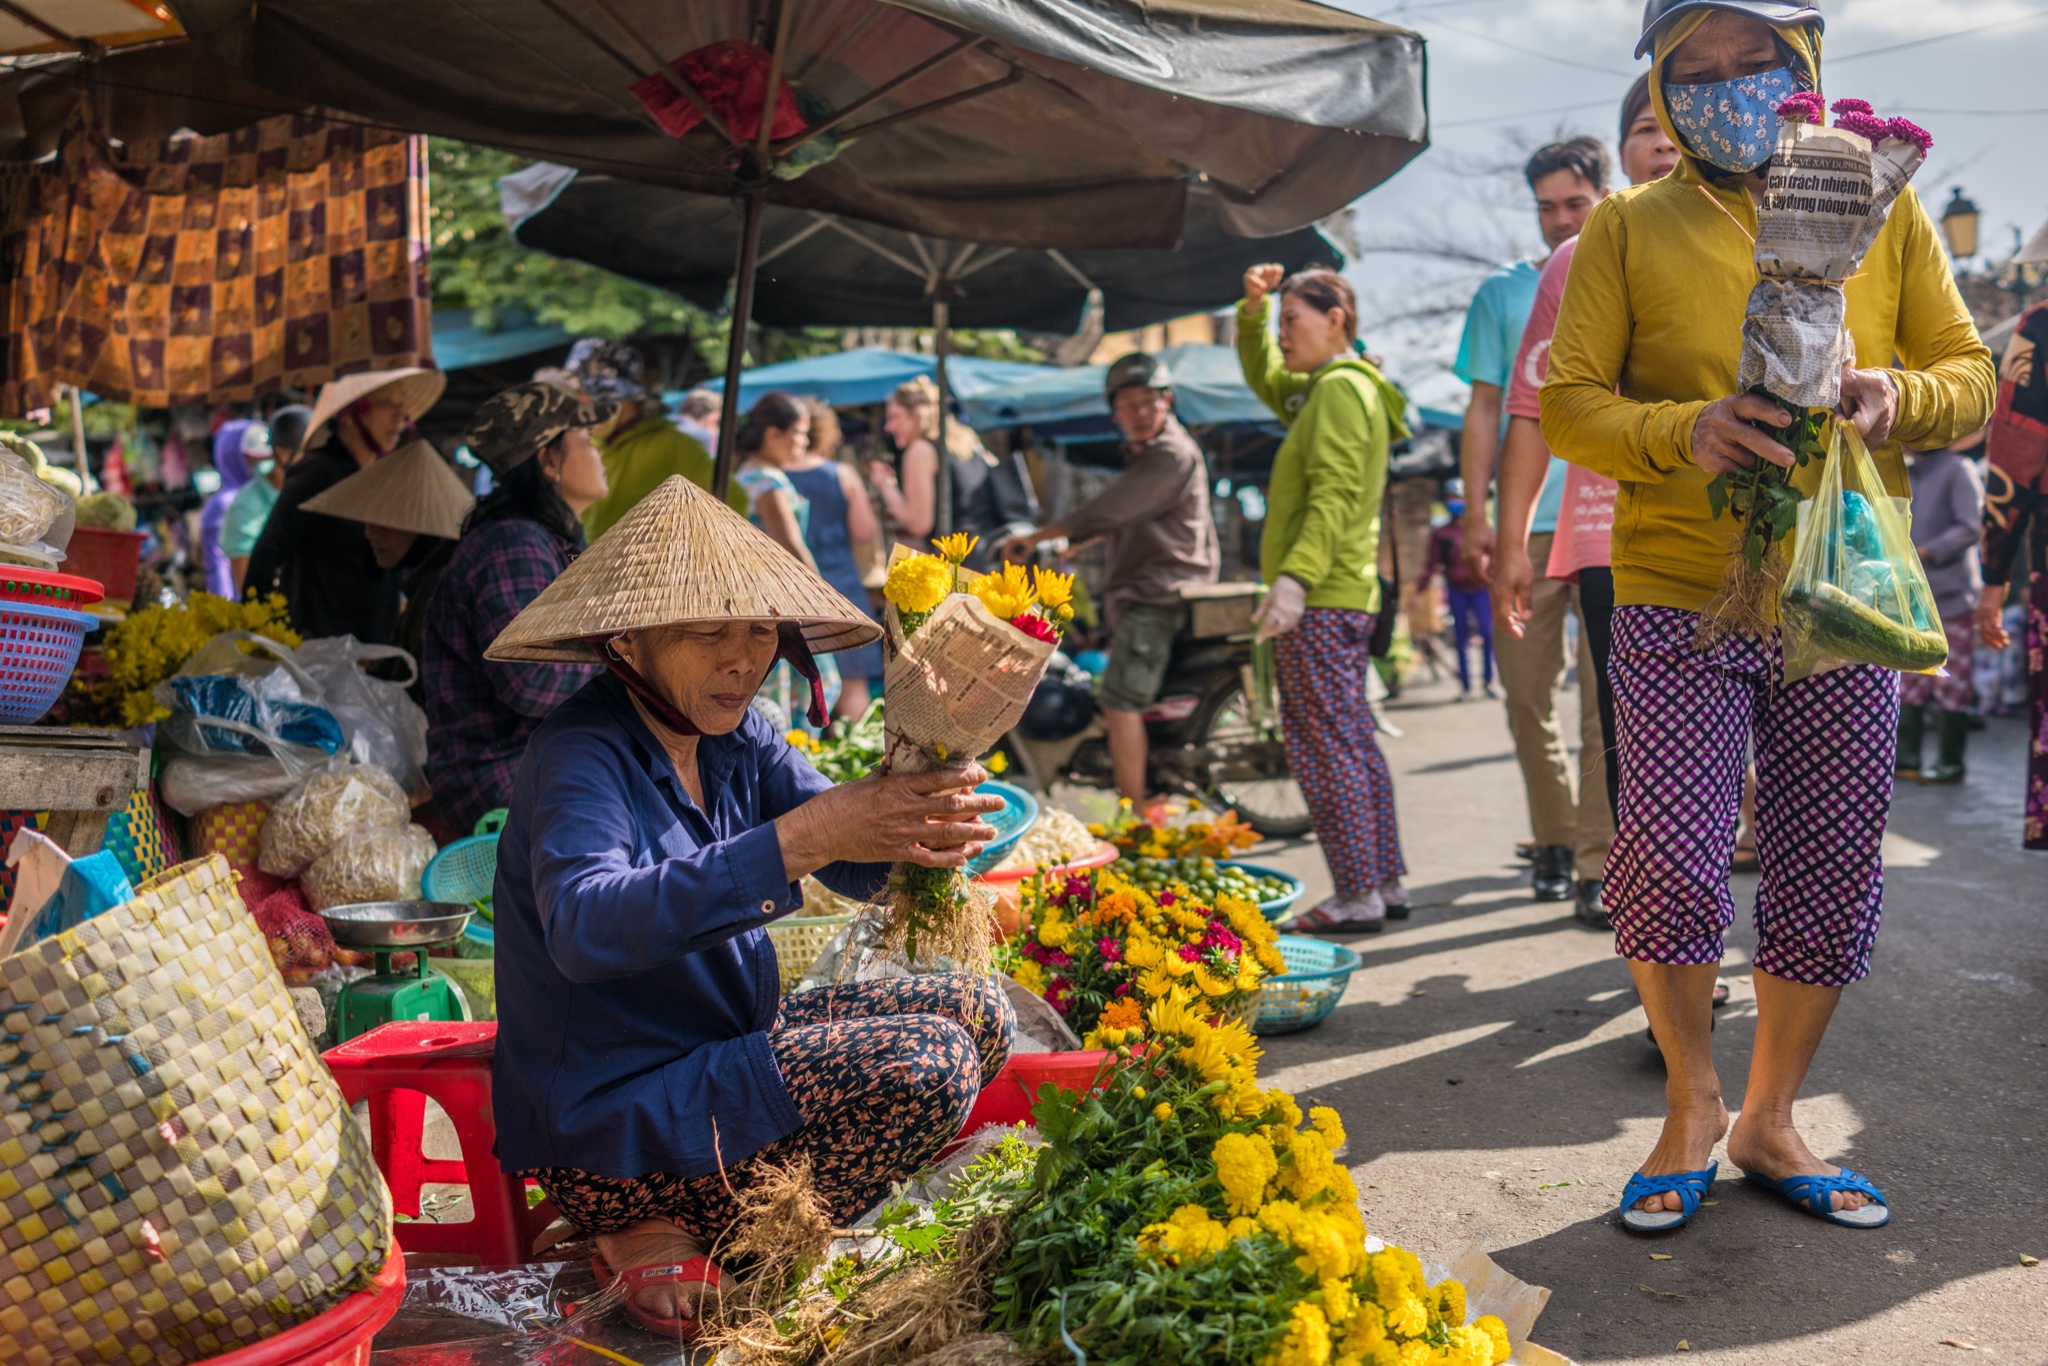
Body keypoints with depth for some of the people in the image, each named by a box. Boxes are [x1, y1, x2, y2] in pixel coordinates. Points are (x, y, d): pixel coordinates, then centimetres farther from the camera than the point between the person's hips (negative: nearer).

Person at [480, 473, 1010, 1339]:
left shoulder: (737, 738, 3)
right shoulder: (580, 756, -20)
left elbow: (860, 869, -4)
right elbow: (584, 927, -39)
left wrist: (918, 820, -29)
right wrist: (799, 838, -45)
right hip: (609, 1123, -9)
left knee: (977, 1012, 9)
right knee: (928, 1064, -22)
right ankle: (688, 1243, -6)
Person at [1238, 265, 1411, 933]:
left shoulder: (1341, 389, -11)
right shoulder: (1321, 389, 19)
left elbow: (1335, 496, -22)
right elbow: (1263, 377, 37)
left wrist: (1294, 575, -31)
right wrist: (1253, 308, 22)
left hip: (1318, 602, -10)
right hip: (1346, 598, 10)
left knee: (1323, 745, -8)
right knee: (1354, 742, 12)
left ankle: (1357, 896, -6)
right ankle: (1386, 883, 16)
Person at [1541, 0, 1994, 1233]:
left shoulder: (1885, 212, 9)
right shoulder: (1628, 228, 4)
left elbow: (1972, 378, 9)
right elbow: (1568, 403, -2)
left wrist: (1898, 397, -14)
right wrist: (1682, 432, -21)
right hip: (1679, 597, -2)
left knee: (1831, 874, 6)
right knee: (1669, 861, -9)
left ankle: (1770, 1120, 25)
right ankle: (1692, 1105, 16)